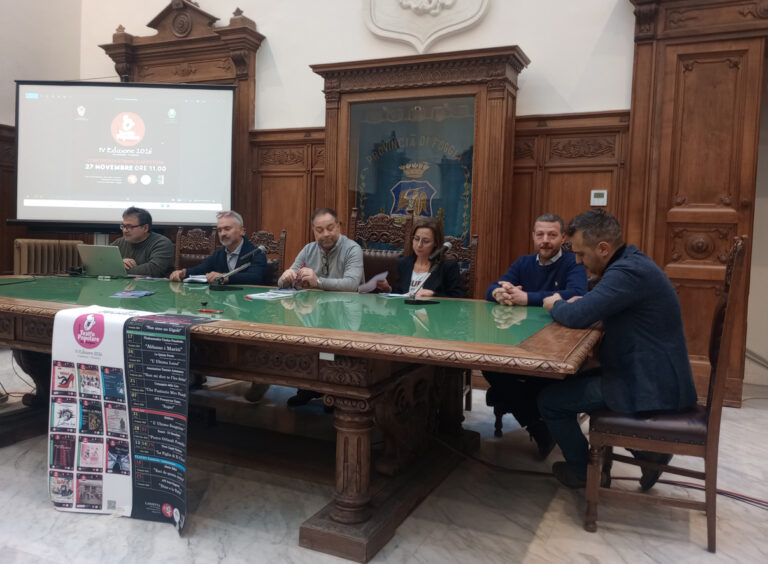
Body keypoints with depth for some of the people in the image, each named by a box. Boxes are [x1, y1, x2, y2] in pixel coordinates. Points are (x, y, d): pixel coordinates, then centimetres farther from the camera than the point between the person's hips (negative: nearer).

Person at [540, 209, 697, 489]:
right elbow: (595, 306, 23)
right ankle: (646, 449, 22)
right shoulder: (631, 261, 8)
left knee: (551, 400, -5)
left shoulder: (628, 272, -25)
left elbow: (578, 316, -30)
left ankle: (581, 471, 20)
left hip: (650, 388, -10)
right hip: (654, 375, 10)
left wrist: (555, 305, -8)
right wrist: (576, 303, 2)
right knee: (573, 382, 26)